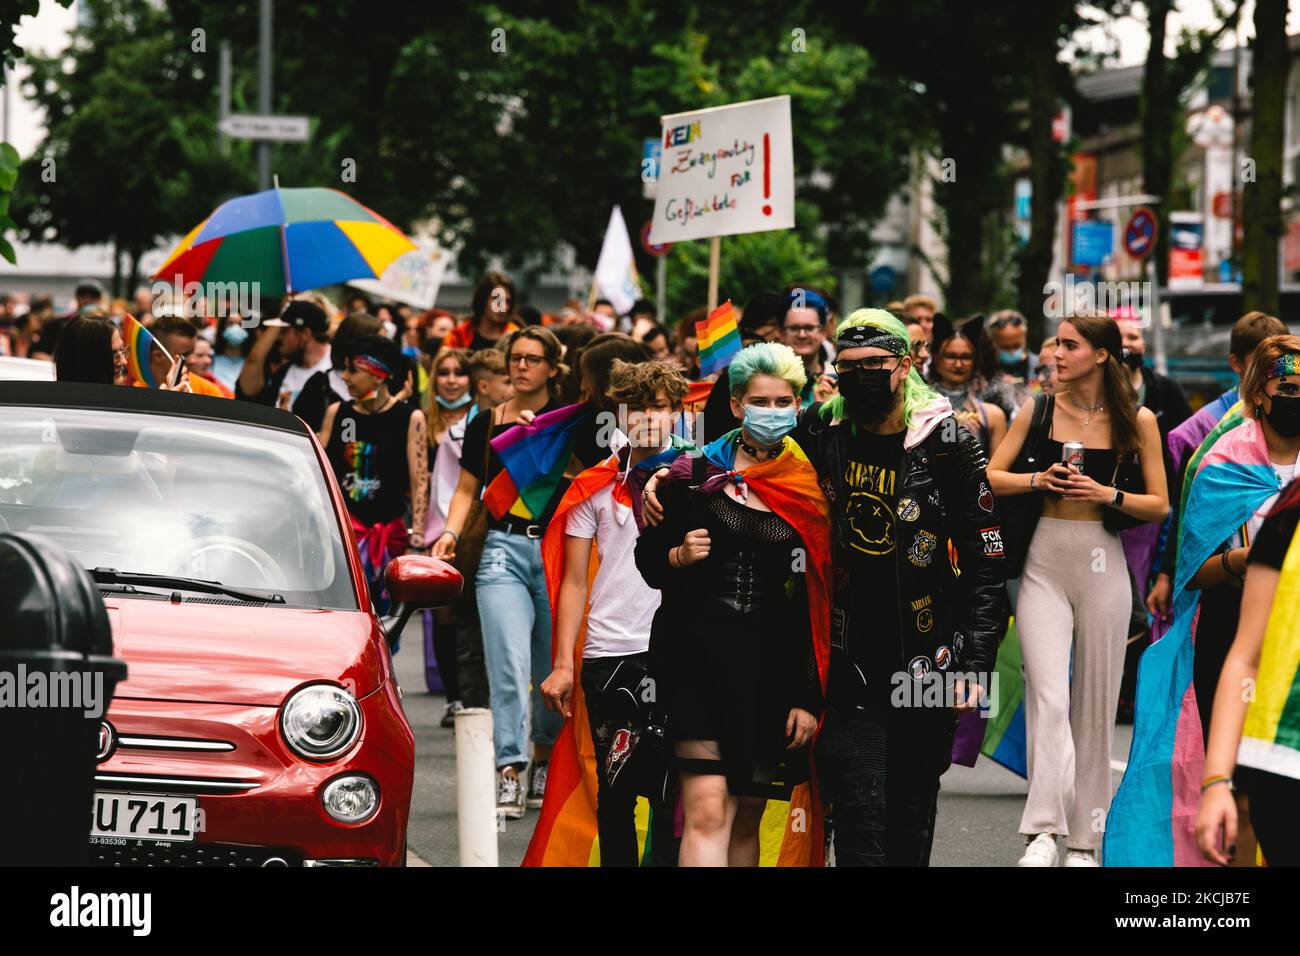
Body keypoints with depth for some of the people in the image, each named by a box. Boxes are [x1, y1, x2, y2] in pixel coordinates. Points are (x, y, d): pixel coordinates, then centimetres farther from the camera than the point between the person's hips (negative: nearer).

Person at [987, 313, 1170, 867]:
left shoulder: (1137, 421, 2)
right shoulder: (1038, 410, 5)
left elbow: (1160, 507, 3)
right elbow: (991, 478, 8)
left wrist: (1107, 494, -12)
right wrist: (1038, 479, -9)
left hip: (1102, 565, 0)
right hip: (1044, 561, 0)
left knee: (1095, 704, 5)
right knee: (1048, 697, -15)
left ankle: (1084, 840, 14)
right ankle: (1043, 831, -20)